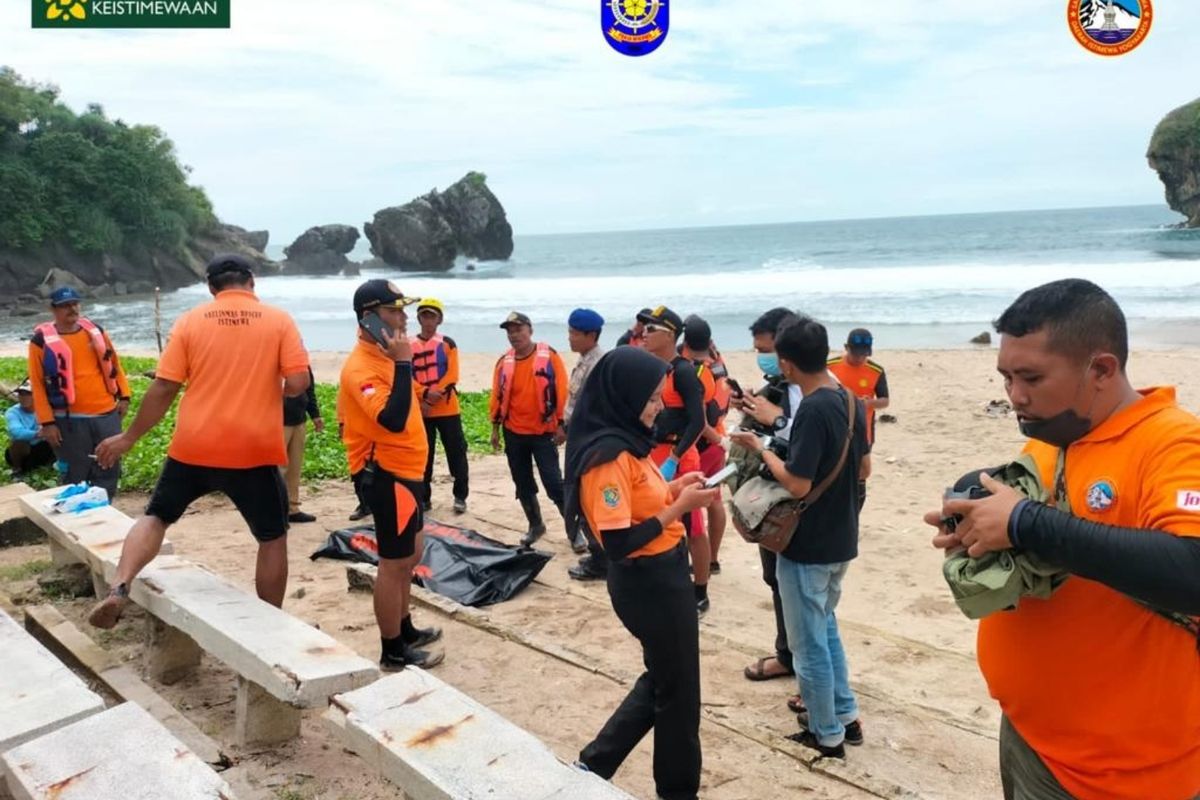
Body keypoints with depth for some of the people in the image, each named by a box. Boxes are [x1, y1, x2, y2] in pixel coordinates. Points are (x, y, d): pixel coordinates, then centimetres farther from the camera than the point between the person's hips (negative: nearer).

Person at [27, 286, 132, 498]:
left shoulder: (95, 331, 9)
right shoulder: (42, 340, -4)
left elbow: (114, 364, 16)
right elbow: (37, 384, -5)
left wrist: (124, 396, 7)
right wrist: (47, 422, -9)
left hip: (107, 414, 4)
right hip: (70, 420, -4)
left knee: (109, 470, 10)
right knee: (75, 476, 4)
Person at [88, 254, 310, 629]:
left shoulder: (190, 321, 2)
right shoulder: (279, 320, -1)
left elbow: (163, 388, 0)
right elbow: (298, 382, -9)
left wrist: (129, 437, 11)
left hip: (193, 447, 2)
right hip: (255, 451, -1)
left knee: (156, 517, 23)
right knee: (273, 538, 13)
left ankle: (118, 589, 5)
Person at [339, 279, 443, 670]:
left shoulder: (385, 356, 11)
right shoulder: (361, 367, -21)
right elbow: (393, 419, -33)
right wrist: (402, 363, -30)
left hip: (404, 470, 10)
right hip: (386, 474, -10)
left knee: (410, 555, 21)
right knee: (394, 562, 0)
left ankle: (405, 630, 37)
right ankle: (393, 652, 13)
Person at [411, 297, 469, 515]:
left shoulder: (447, 343, 3)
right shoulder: (409, 346, 5)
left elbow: (451, 376, -5)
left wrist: (433, 398, -15)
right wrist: (425, 393, -19)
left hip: (447, 408, -1)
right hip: (421, 410, 1)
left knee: (456, 452, 0)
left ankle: (460, 496, 9)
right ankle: (424, 498, 17)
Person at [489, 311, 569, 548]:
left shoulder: (549, 356, -9)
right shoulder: (504, 362, 3)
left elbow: (562, 392, -8)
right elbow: (497, 396, 8)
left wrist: (561, 424, -9)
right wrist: (495, 427, 8)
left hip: (543, 432, -4)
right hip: (513, 433, 5)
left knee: (554, 483, -5)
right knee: (523, 483, 13)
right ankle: (535, 525, 29)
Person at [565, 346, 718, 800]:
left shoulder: (624, 443, 4)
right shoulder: (609, 455, -25)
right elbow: (618, 542, -27)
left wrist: (672, 489, 0)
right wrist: (679, 507, -21)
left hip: (658, 576, 10)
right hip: (649, 582, -10)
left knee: (662, 680, 25)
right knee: (677, 690, 12)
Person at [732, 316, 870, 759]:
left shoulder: (813, 410, -24)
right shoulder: (851, 401, 3)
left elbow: (797, 484, -26)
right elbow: (863, 468, 12)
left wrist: (760, 447, -15)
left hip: (807, 547, -9)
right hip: (841, 540, 9)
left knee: (809, 643, 8)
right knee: (825, 627, 25)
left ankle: (827, 735, 23)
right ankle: (846, 716, 35)